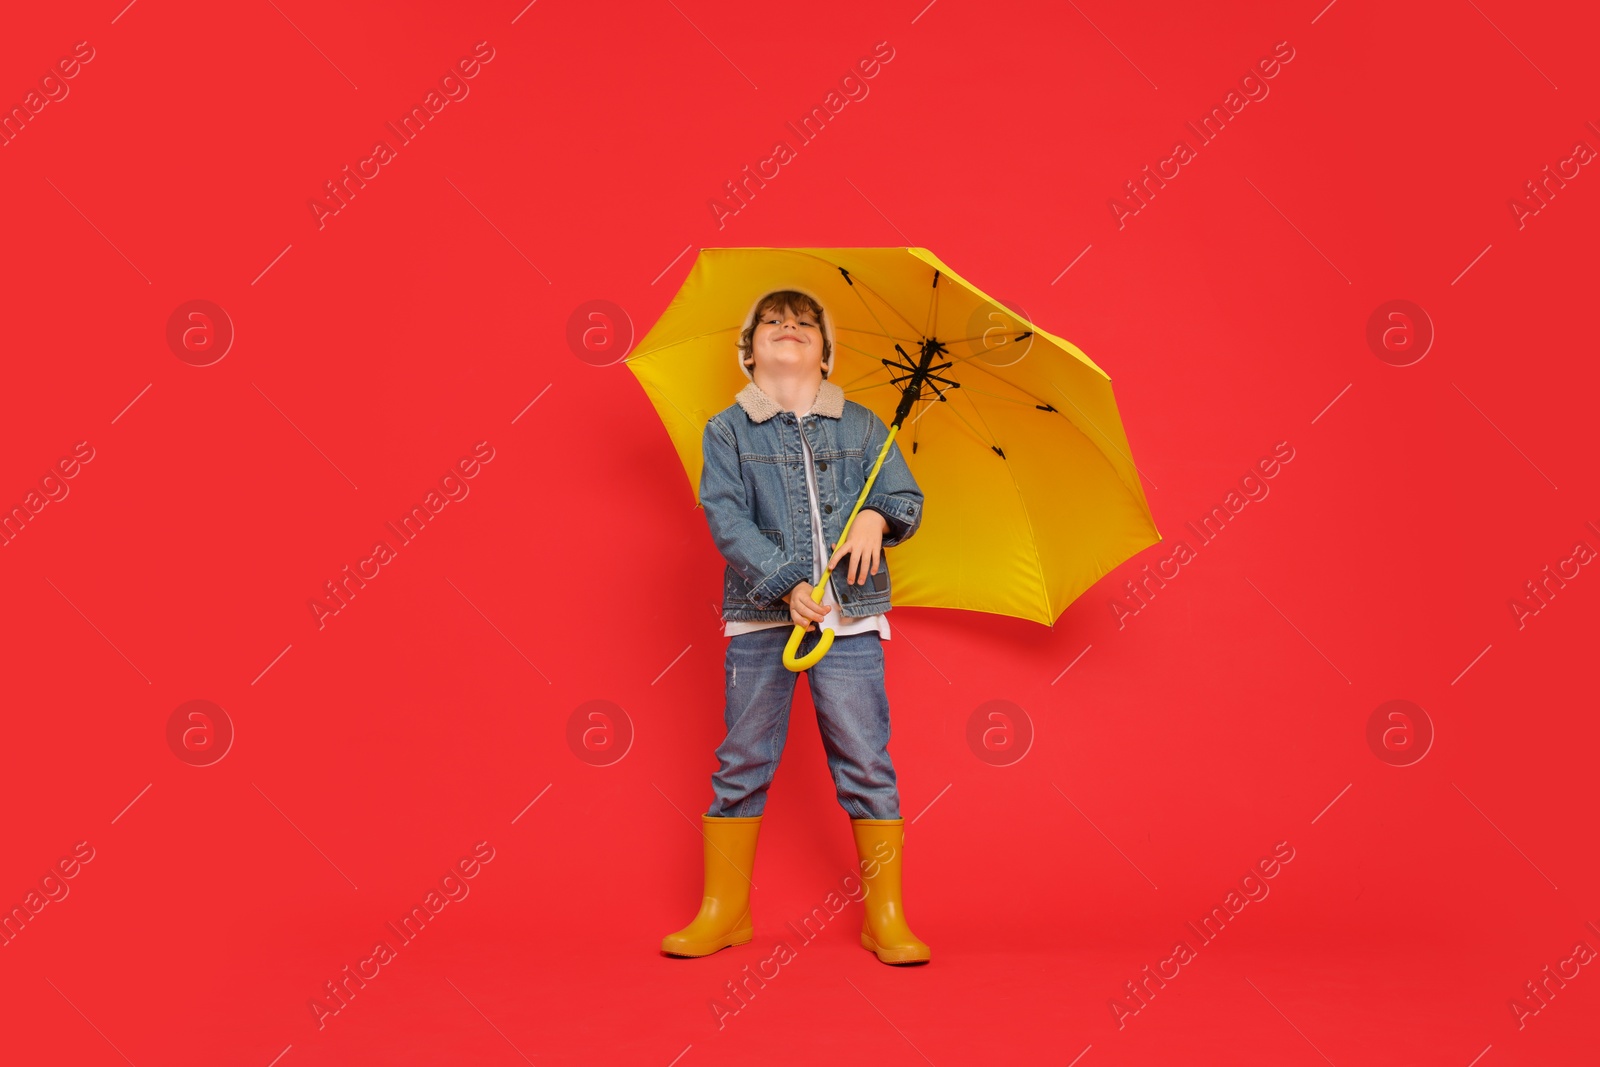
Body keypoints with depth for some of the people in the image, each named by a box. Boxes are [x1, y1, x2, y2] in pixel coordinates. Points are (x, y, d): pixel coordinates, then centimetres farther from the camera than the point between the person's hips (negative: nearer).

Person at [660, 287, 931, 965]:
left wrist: (877, 516, -16)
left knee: (865, 761, 0)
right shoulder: (726, 431, 6)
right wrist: (786, 584, -17)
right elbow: (726, 517, -5)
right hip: (761, 615, -1)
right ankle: (724, 910, 18)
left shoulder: (861, 426, 13)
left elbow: (906, 497, 9)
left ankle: (886, 916, 10)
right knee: (743, 760, 4)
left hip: (849, 617, 1)